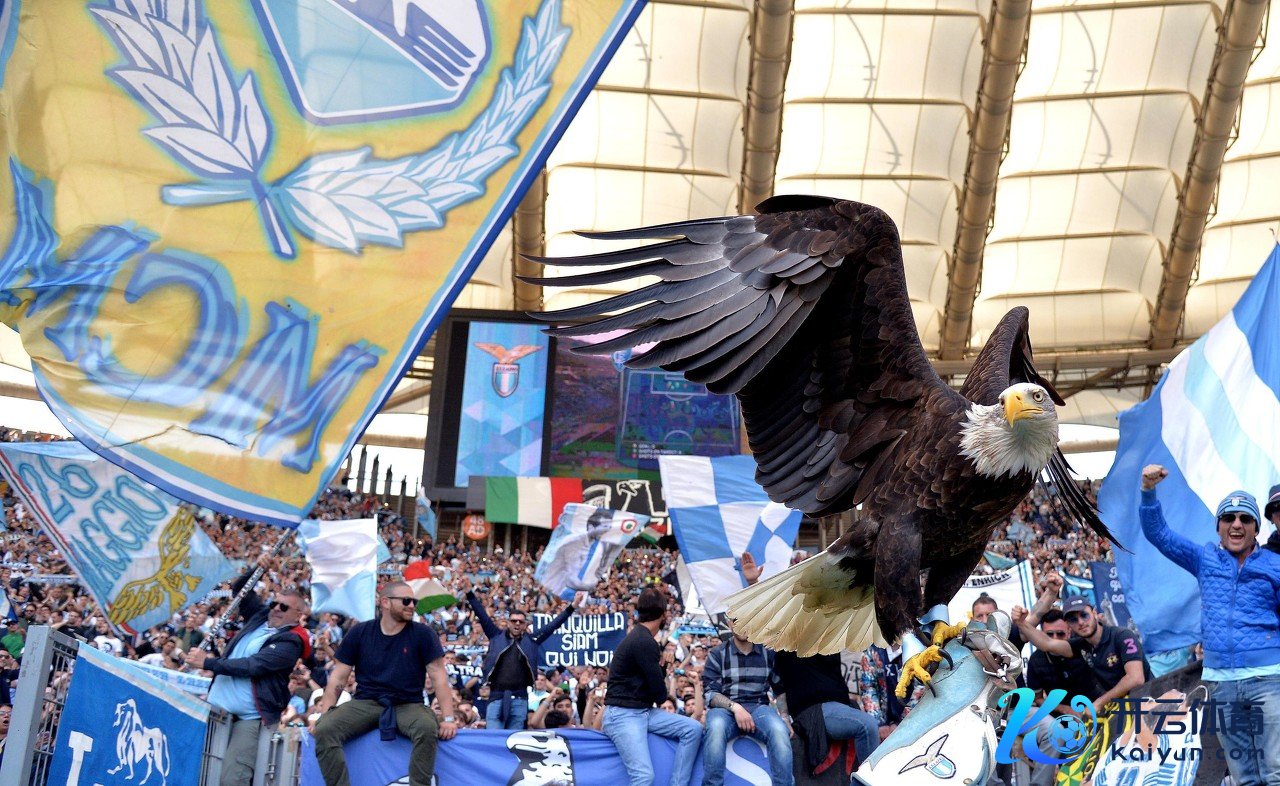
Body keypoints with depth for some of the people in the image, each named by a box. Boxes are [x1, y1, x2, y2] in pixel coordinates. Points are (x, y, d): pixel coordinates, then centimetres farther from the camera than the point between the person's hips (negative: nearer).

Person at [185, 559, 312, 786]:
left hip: (249, 719, -8)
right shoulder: (261, 617, 14)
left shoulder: (291, 641, -11)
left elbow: (253, 666, -21)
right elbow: (240, 590, 26)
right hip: (218, 709, 8)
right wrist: (258, 568, 8)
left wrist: (207, 663, -17)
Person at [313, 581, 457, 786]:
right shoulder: (359, 633, 3)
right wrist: (324, 713, -8)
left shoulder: (422, 634, 0)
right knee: (324, 729, -26)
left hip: (408, 705, -1)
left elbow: (438, 677, -3)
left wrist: (448, 718, -14)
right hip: (365, 702, 1)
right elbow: (338, 677, 5)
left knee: (428, 729, -35)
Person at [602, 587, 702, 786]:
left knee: (693, 729, -3)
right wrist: (660, 694, 8)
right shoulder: (644, 642, -17)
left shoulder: (640, 636, 15)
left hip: (644, 711, 10)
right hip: (623, 715, -10)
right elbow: (660, 693, -9)